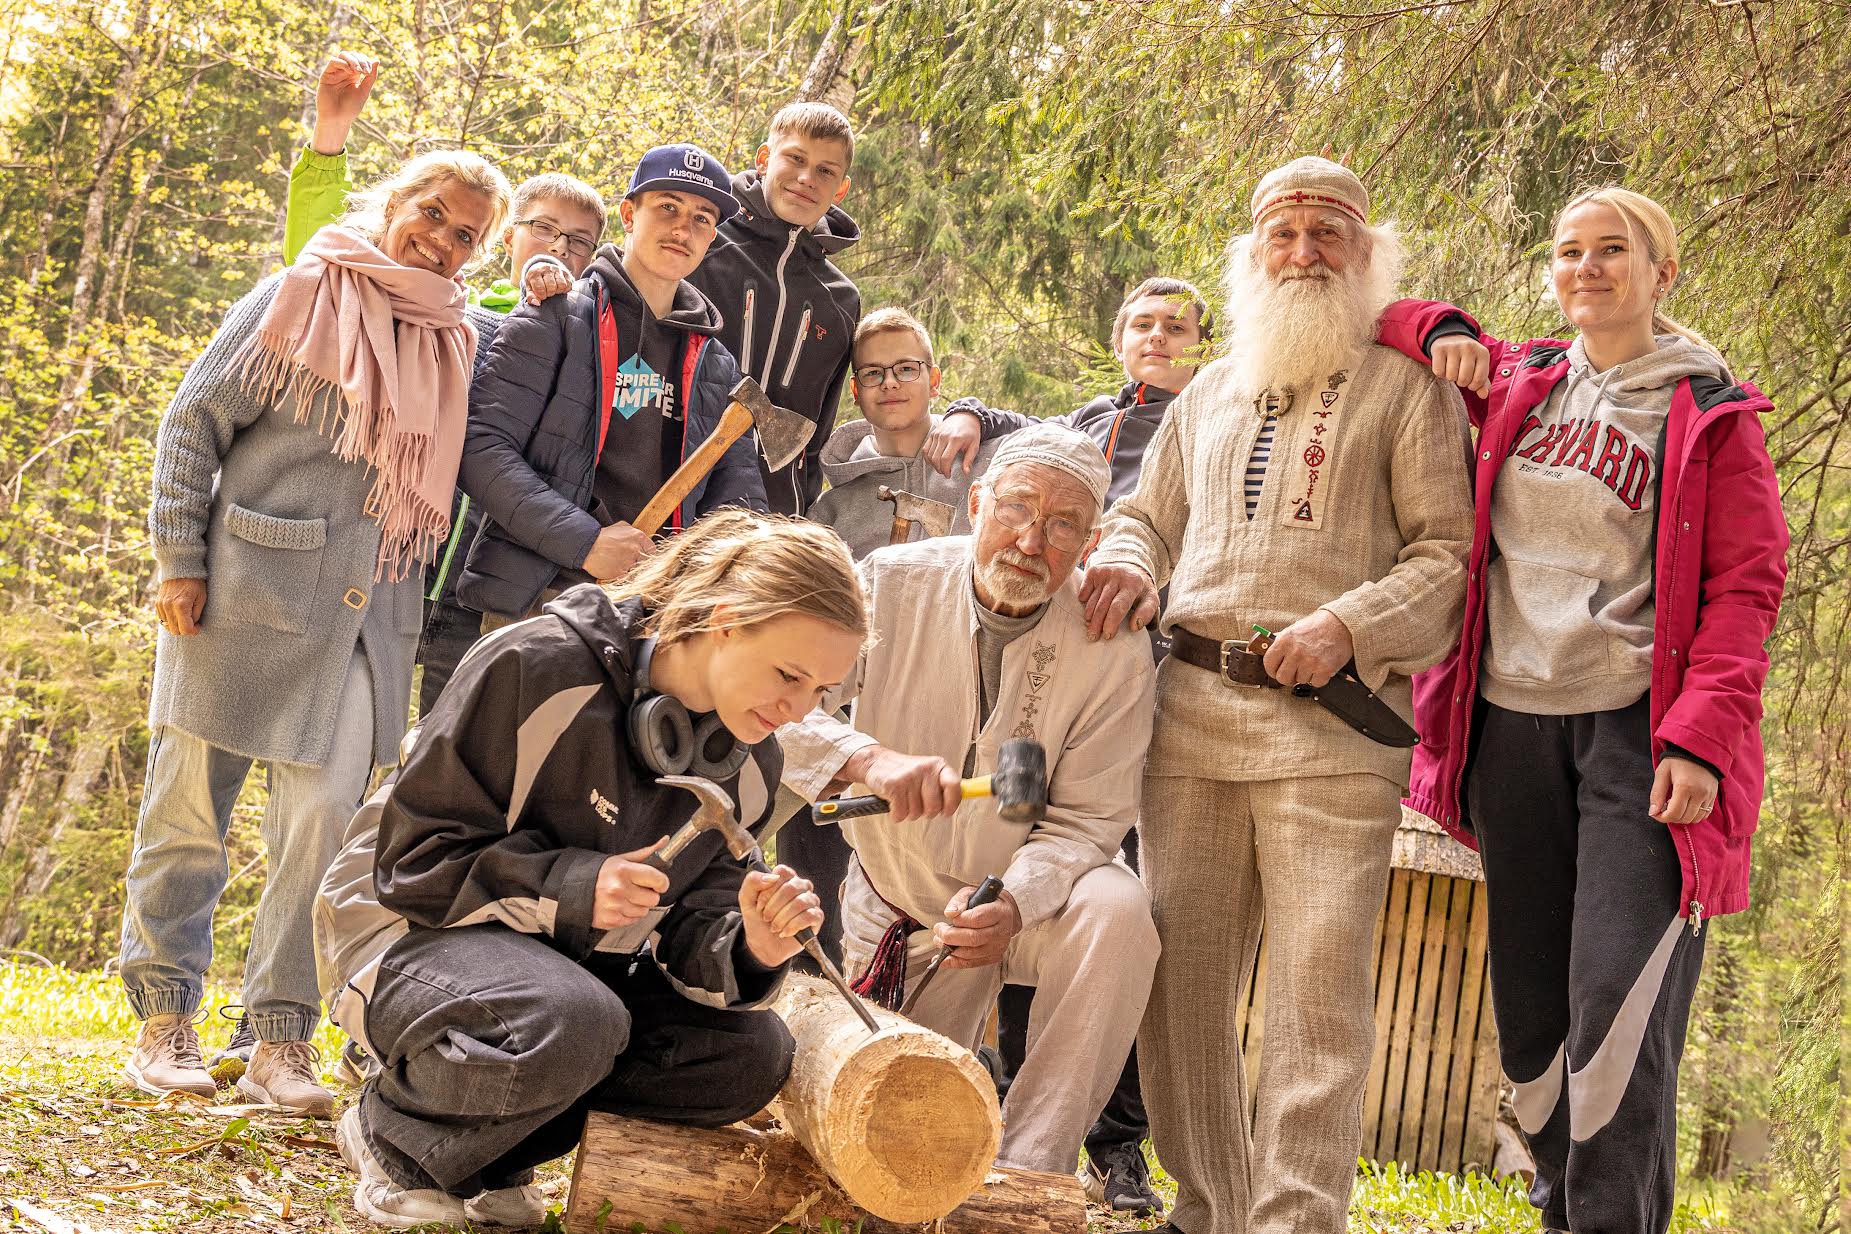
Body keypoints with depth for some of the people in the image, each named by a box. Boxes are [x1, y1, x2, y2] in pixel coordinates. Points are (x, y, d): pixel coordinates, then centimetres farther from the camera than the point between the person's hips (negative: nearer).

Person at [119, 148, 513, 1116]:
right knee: (190, 806, 2)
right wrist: (179, 558, -6)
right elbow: (194, 421, 1)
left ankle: (282, 1037, 6)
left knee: (323, 813, -3)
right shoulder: (300, 296, 2)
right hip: (245, 591, -3)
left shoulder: (457, 342, 14)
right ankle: (164, 1019, 14)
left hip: (364, 613, 3)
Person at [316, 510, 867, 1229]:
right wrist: (568, 887, -32)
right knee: (573, 1023, -38)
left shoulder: (746, 765, -2)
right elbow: (413, 858, -19)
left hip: (569, 955, 7)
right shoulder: (537, 666, -22)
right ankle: (397, 1142, -7)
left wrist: (750, 948, -26)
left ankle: (487, 1154, -2)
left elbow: (686, 934, -3)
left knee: (753, 1053, -14)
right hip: (418, 924, -7)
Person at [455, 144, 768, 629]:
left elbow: (739, 495, 15)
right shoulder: (555, 320, 3)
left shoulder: (716, 366, 17)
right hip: (537, 602, -3)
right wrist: (584, 542, -17)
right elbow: (481, 448, -6)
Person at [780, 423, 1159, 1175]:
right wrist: (870, 759, -45)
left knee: (1115, 909, -34)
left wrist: (1013, 903, -34)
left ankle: (1027, 1170, -24)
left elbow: (1085, 820, -15)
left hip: (1028, 899, -1)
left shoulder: (1113, 649, -17)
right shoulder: (890, 584, -16)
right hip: (896, 906, 1)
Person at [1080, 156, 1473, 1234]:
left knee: (1319, 993, -9)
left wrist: (1348, 627, -16)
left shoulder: (1408, 387, 7)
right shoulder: (1209, 395, 24)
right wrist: (1126, 563, 6)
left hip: (1331, 724, -5)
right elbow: (1149, 516, 29)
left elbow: (1448, 551, -1)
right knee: (1182, 977, 5)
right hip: (1191, 711, 5)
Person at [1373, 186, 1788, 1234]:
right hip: (1511, 723, 4)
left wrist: (1701, 736, -17)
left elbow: (1745, 587, -5)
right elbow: (1385, 316, 26)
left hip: (1638, 728, -4)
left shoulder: (1709, 413, 2)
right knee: (1531, 1011, 10)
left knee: (1620, 1004, -15)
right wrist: (1443, 333, 3)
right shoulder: (1517, 381, 13)